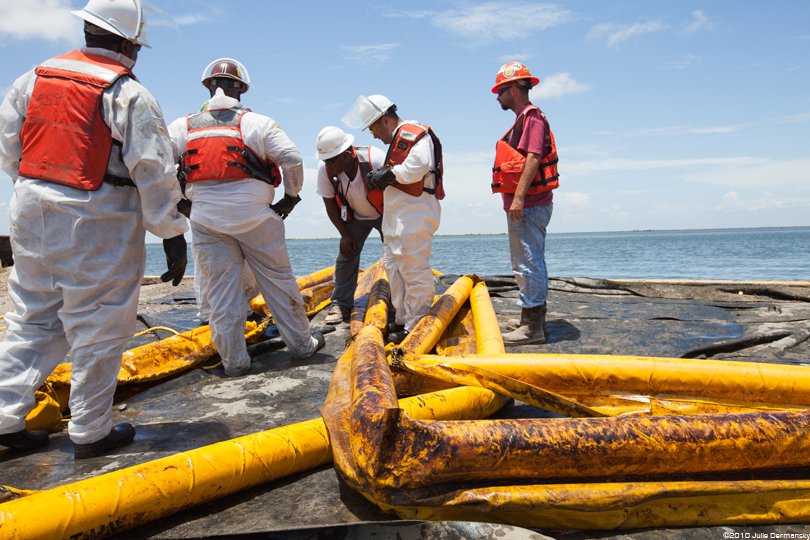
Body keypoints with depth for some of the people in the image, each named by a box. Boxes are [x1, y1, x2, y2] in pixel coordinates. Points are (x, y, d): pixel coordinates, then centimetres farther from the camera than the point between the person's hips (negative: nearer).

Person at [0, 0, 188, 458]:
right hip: (98, 228, -6)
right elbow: (154, 174, -13)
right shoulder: (130, 96, -10)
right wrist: (173, 235, -8)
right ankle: (91, 432, 14)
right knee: (98, 330, 4)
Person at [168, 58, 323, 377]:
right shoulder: (258, 123, -2)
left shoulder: (182, 127, 6)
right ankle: (301, 344, 21)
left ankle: (234, 362, 13)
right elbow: (292, 160, -8)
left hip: (206, 219, 2)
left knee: (221, 291, 8)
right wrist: (291, 197, 6)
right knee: (278, 280, 10)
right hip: (253, 216, -2)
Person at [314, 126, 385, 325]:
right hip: (355, 217, 3)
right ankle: (340, 305, 3)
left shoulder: (375, 160, -35)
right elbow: (330, 203, -10)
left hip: (384, 214, -2)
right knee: (346, 256, -6)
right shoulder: (325, 169, -24)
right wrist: (345, 234, -10)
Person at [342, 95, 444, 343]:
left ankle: (415, 327, -1)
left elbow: (419, 165, -26)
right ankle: (402, 320, 24)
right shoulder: (398, 139, 22)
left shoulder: (413, 132, -10)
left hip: (414, 216, -11)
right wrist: (382, 176, 7)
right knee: (393, 267, 14)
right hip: (397, 217, 11)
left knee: (414, 271, -7)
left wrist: (390, 174, -16)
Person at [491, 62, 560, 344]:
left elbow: (533, 158, -22)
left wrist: (519, 197, -27)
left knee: (529, 263, -10)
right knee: (528, 262, 16)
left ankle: (533, 326, -6)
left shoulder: (531, 116, -10)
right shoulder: (524, 118, 21)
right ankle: (533, 319, 26)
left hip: (528, 205, -11)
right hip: (526, 204, 11)